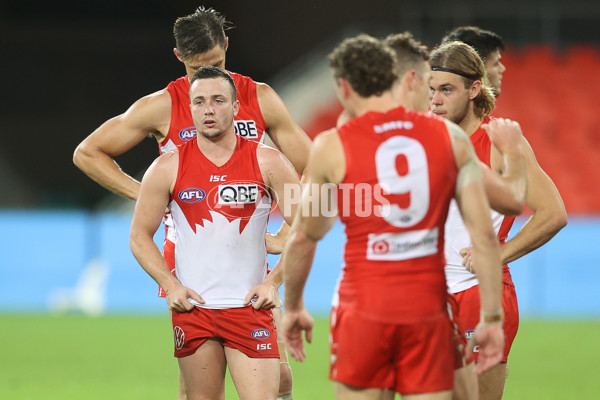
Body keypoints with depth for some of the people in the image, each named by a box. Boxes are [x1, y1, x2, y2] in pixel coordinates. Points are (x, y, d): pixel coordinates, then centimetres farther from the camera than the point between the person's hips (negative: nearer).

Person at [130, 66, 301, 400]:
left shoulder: (268, 163, 0)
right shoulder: (168, 169, 2)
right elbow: (140, 236, 8)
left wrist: (273, 282, -7)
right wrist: (170, 285, -5)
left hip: (251, 306, -1)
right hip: (192, 307, 1)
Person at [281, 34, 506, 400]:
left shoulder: (332, 146, -3)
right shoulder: (450, 137, 2)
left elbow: (304, 238, 5)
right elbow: (484, 232, -2)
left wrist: (293, 307, 19)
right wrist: (492, 317, 1)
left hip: (364, 311, -2)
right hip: (428, 311, 2)